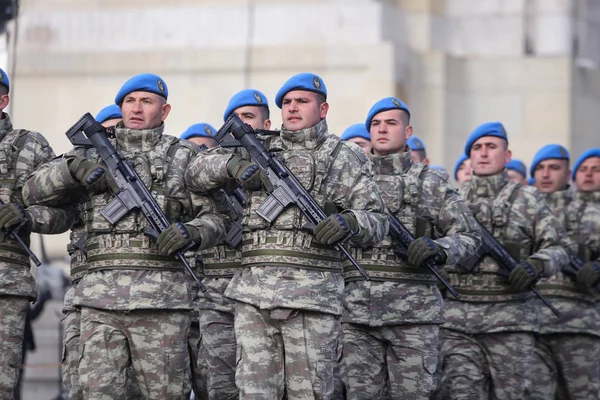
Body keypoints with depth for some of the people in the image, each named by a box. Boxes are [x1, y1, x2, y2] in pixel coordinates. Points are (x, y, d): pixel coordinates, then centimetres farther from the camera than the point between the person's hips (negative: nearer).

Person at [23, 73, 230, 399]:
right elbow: (36, 190, 12)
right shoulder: (95, 153, 17)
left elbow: (216, 217, 8)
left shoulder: (183, 156, 10)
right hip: (100, 296, 2)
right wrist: (72, 168, -7)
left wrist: (191, 232, -14)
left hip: (161, 297, -2)